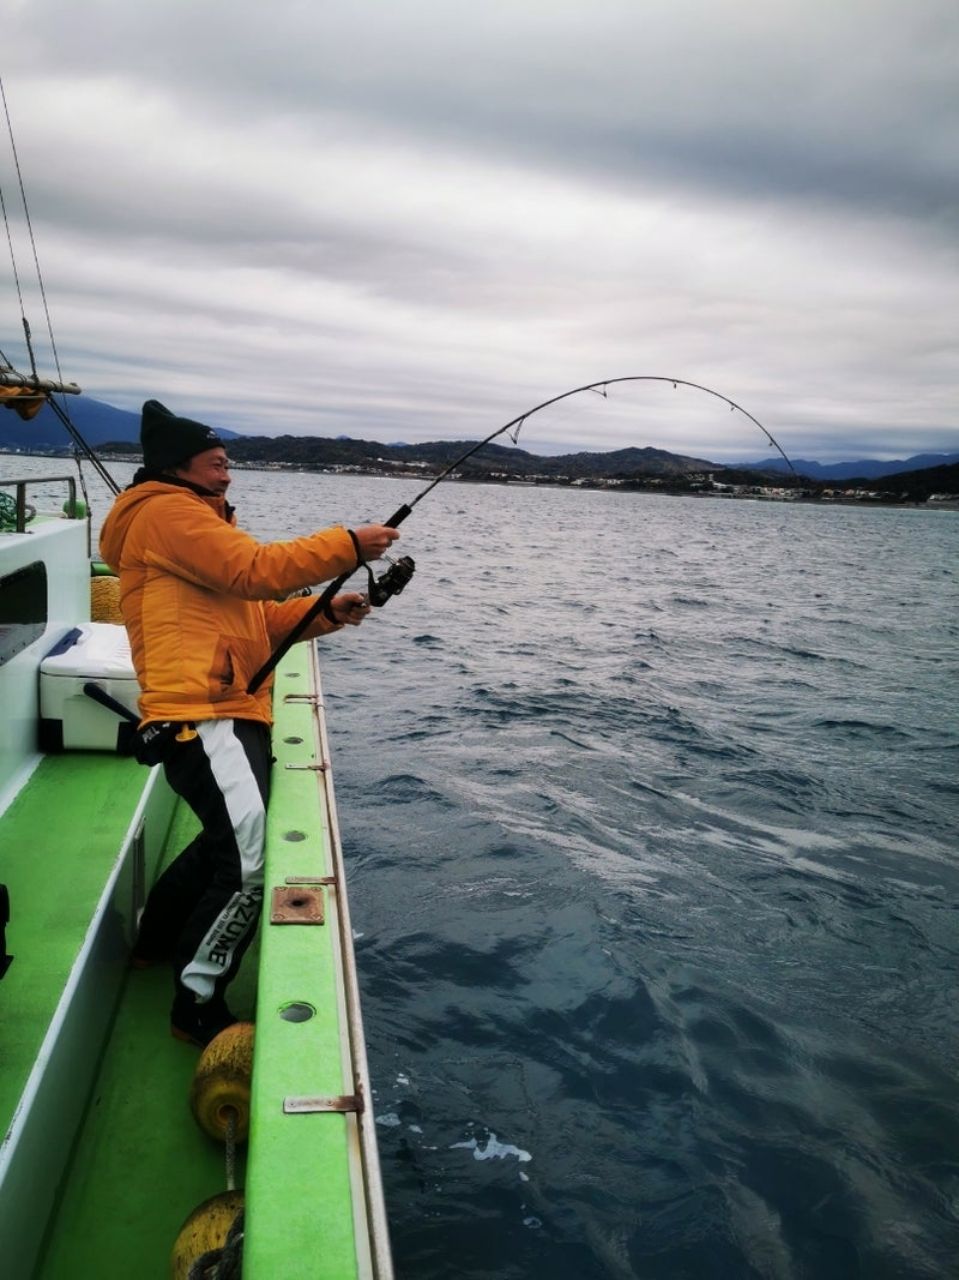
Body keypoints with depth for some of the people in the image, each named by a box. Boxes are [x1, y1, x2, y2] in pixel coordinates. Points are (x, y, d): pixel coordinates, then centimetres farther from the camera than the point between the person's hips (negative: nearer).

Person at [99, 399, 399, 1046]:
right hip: (200, 716, -11)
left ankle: (157, 939, 45)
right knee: (251, 861, -20)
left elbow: (255, 617, 23)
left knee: (229, 839, 27)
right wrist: (348, 545, -12)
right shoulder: (167, 513, -3)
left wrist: (328, 612, 7)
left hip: (228, 714, 11)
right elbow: (256, 570, -16)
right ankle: (198, 1004, -4)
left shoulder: (198, 520, 29)